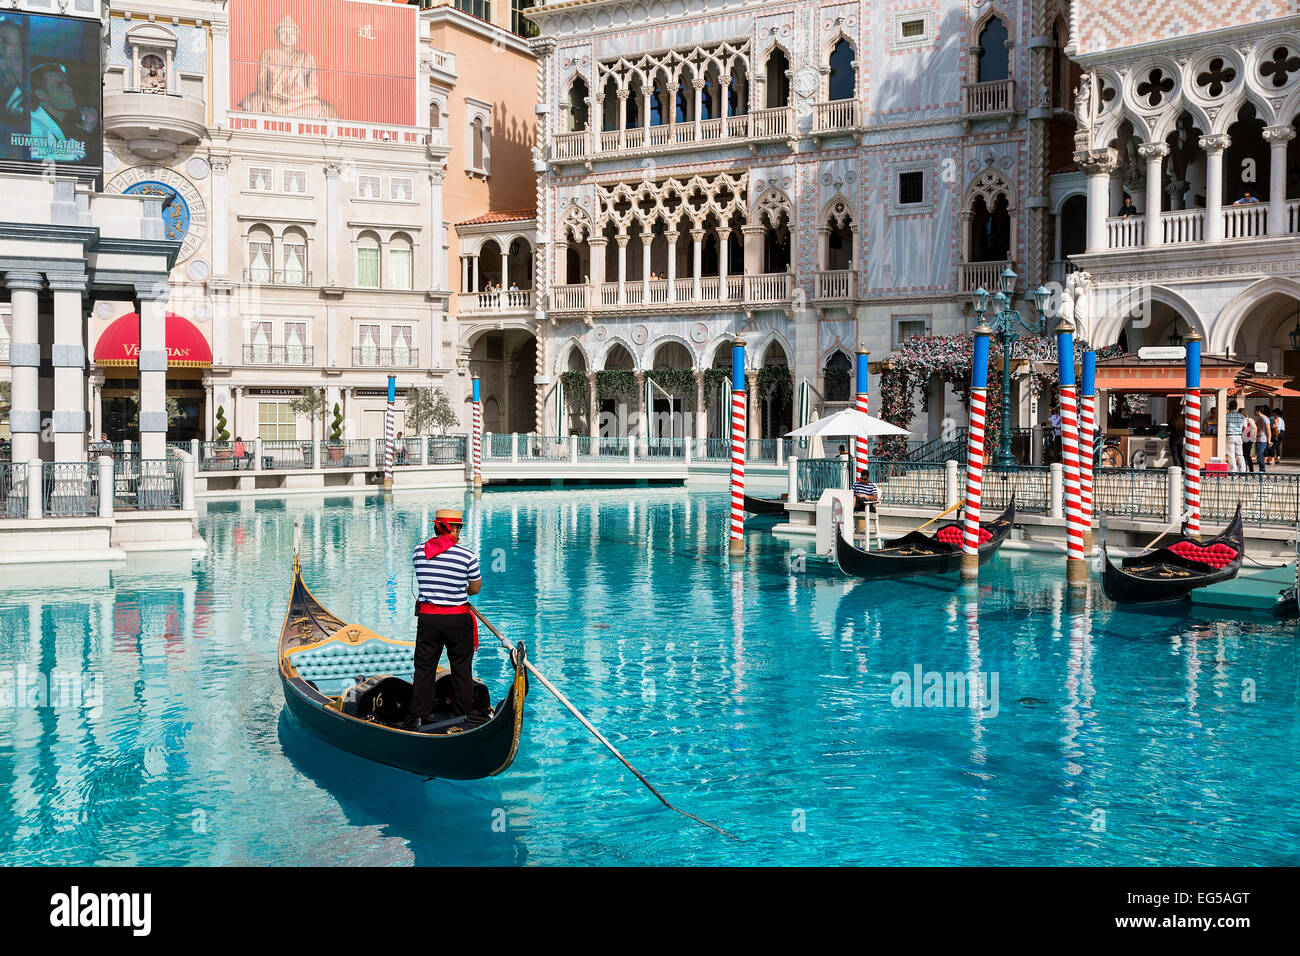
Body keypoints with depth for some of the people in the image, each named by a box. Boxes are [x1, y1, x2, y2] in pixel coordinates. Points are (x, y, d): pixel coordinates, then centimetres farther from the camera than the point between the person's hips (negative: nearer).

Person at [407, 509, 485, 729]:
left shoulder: (419, 551, -1)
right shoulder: (467, 555, -11)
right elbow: (476, 588, 1)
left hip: (427, 618, 2)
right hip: (458, 620, -2)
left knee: (424, 668, 12)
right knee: (461, 669, 12)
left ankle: (417, 717, 13)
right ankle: (467, 714, 19)